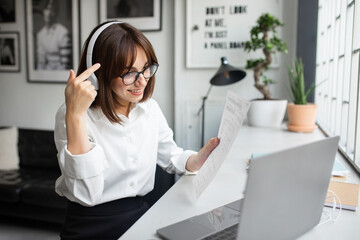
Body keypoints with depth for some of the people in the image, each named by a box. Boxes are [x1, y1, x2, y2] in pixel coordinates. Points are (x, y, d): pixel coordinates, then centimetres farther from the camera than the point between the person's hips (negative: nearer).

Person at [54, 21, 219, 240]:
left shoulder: (150, 108, 1)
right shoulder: (71, 116, -14)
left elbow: (172, 158, 10)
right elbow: (86, 195, -23)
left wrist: (203, 156, -10)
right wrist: (75, 115, -30)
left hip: (141, 214, 4)